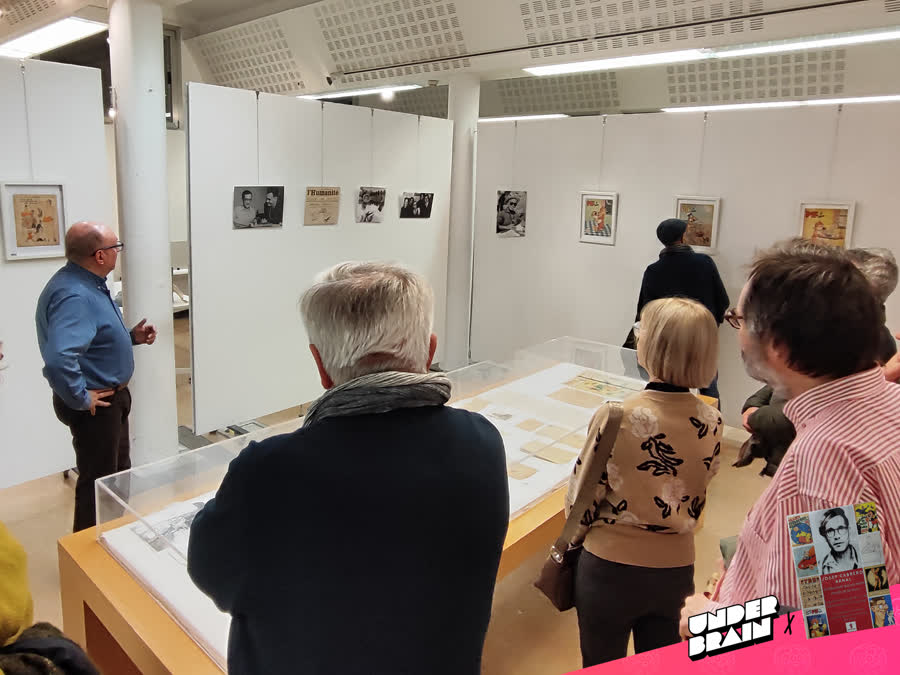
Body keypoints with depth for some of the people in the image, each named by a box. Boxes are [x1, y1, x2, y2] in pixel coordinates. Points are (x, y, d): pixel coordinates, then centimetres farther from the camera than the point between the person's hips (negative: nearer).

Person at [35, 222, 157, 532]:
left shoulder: (89, 283, 5)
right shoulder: (74, 295, -29)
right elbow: (59, 358, -43)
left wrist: (131, 336, 3)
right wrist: (80, 399, -28)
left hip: (111, 396, 11)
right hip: (96, 405, -11)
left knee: (119, 472, 24)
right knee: (99, 482, 6)